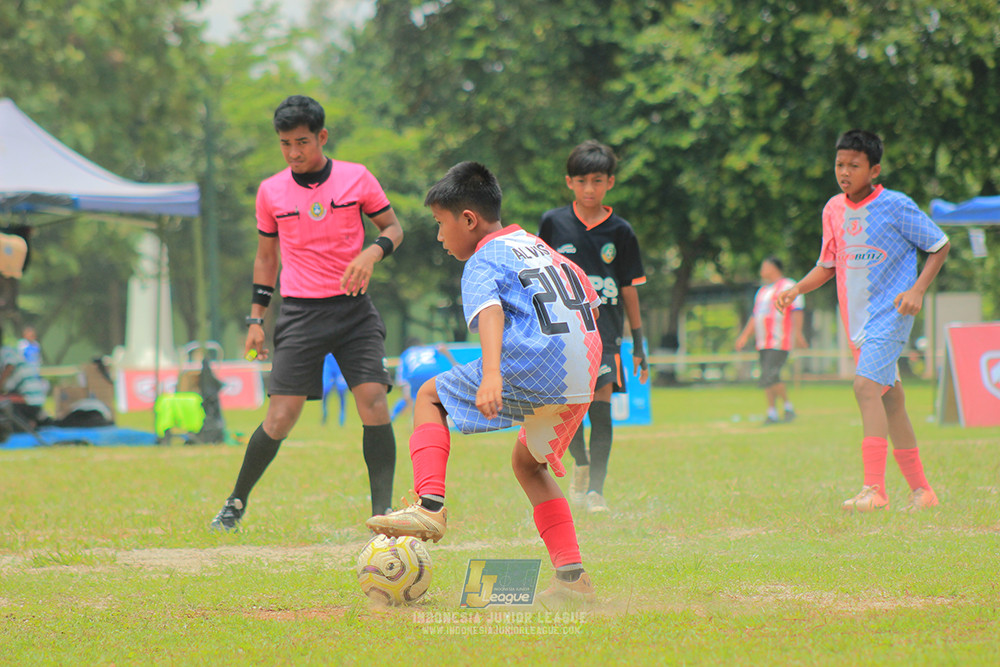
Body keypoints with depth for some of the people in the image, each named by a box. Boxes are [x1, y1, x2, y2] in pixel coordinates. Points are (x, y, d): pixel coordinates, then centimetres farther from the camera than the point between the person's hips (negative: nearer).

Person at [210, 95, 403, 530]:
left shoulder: (357, 178, 0)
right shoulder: (271, 192, 5)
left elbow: (393, 226, 9)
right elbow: (266, 255, 15)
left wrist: (373, 252, -13)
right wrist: (256, 318, 12)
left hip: (354, 310, 0)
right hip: (300, 314, 0)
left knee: (373, 402, -15)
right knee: (281, 417, -6)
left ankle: (383, 510, -8)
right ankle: (236, 502, 13)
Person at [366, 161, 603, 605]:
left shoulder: (484, 261, 0)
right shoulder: (537, 245, 25)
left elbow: (489, 313, -20)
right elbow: (589, 299, 31)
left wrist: (491, 376, -36)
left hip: (532, 370, -8)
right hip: (582, 381, 8)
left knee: (431, 397, 11)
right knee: (529, 461, 27)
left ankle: (430, 506, -5)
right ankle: (572, 576, 15)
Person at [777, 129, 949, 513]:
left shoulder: (896, 207, -11)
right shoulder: (834, 210, 7)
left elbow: (940, 247, -2)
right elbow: (827, 265, 17)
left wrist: (917, 290, -14)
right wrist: (797, 289, 0)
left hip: (891, 312, -7)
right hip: (857, 318, 7)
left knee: (866, 385, -24)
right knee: (890, 400, 11)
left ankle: (874, 488, -29)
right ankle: (920, 490, 21)